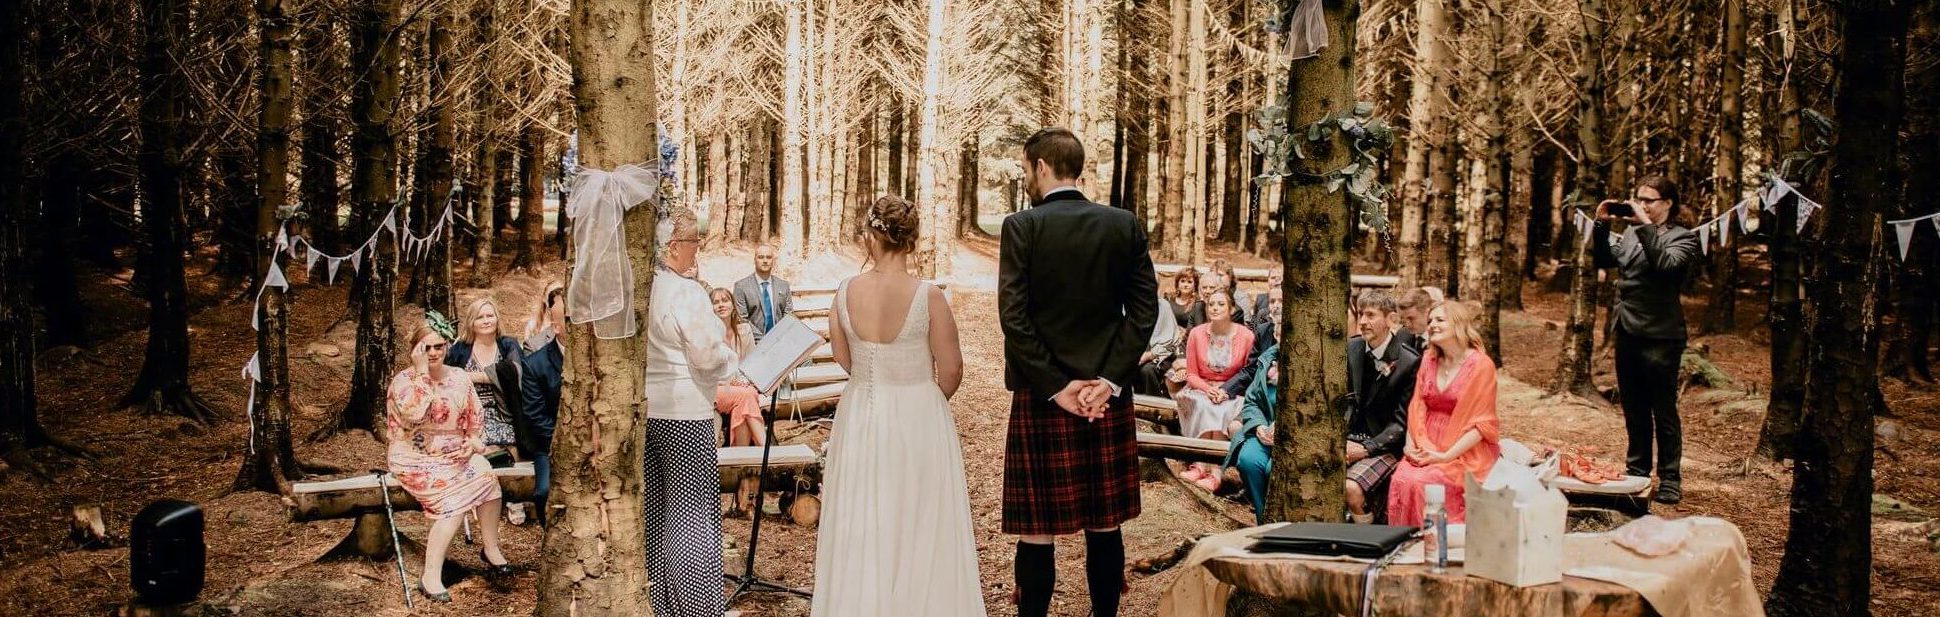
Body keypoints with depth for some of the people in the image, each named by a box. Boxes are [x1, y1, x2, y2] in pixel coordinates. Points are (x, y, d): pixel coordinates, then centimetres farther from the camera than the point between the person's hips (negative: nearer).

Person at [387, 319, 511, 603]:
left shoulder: (460, 378, 9)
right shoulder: (403, 380, -6)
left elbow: (476, 419, 14)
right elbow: (413, 413, -25)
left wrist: (472, 444, -5)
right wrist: (421, 371, -22)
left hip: (454, 454, 5)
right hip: (415, 458, -5)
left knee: (486, 475, -23)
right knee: (454, 499, -27)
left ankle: (491, 549, -6)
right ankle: (431, 576, -22)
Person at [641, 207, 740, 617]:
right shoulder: (686, 292, -17)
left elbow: (654, 347, 11)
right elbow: (708, 357, -15)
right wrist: (729, 351, 5)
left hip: (644, 410, 7)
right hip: (684, 413, -7)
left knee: (652, 508, 14)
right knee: (691, 511, 2)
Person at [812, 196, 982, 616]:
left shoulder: (845, 292, -8)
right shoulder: (928, 297, -17)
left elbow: (843, 359, 6)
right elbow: (951, 370, -9)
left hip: (860, 416, 3)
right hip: (918, 417, -3)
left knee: (861, 524, 15)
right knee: (919, 523, 11)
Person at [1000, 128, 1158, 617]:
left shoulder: (1022, 227, -7)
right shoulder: (1126, 226, 4)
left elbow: (1014, 316, -12)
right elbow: (1143, 311, 0)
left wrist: (1055, 387, -9)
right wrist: (1109, 380, -4)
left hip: (1041, 395, -3)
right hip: (1109, 396, 4)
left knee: (1037, 531, 3)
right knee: (1104, 527, 11)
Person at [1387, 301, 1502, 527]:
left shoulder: (1481, 365, -5)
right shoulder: (1428, 361, 13)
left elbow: (1481, 423, -9)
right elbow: (1417, 407, 11)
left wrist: (1447, 456, -16)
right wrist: (1411, 444, -7)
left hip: (1466, 451, -5)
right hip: (1427, 448, 5)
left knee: (1419, 483, -29)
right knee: (1400, 480, -25)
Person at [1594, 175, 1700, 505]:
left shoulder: (1683, 237, -5)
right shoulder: (1630, 231, 13)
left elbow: (1666, 264, -23)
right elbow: (1605, 259, 11)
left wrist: (1645, 225, -24)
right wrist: (1602, 224, 0)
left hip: (1660, 337, -6)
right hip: (1627, 333, 7)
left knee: (1664, 412, 0)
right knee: (1634, 410, 16)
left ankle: (1670, 480, 8)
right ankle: (1637, 471, 27)